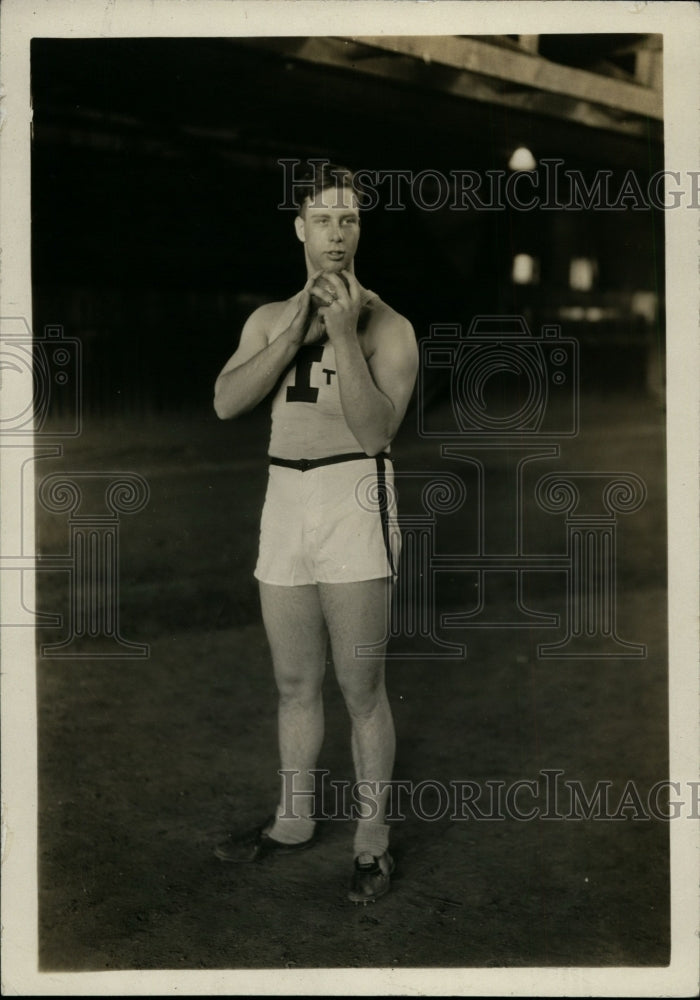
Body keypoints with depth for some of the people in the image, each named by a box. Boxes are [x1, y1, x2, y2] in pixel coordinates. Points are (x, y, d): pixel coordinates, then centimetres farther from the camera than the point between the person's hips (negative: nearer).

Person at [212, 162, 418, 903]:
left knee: (361, 687, 0)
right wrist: (297, 330, -11)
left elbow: (375, 429, -14)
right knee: (294, 683, 15)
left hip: (354, 499, -5)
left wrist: (344, 333, -21)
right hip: (284, 500, 5)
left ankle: (372, 841, 14)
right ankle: (293, 822, 31)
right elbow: (226, 402, -3)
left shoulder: (385, 324, -3)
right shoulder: (270, 320, 12)